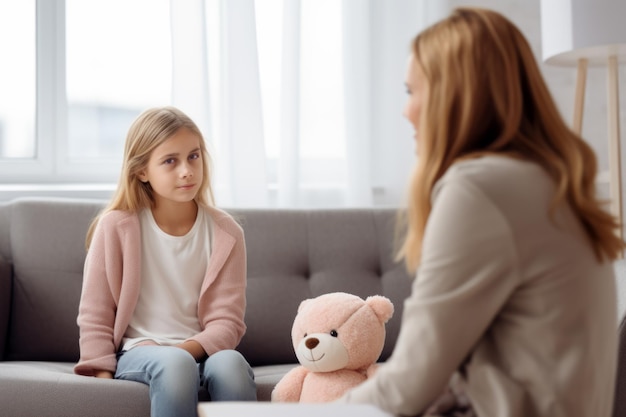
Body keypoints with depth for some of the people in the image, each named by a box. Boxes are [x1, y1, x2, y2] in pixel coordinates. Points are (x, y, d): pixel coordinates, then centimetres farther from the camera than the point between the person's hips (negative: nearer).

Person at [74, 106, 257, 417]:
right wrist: (103, 377, -7)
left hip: (200, 351, 2)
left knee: (230, 363, -34)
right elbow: (95, 318, 4)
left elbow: (227, 321, 0)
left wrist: (183, 348, -18)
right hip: (136, 353, -1)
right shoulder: (116, 227, 0)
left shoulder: (225, 233, 4)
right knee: (176, 365, -37)